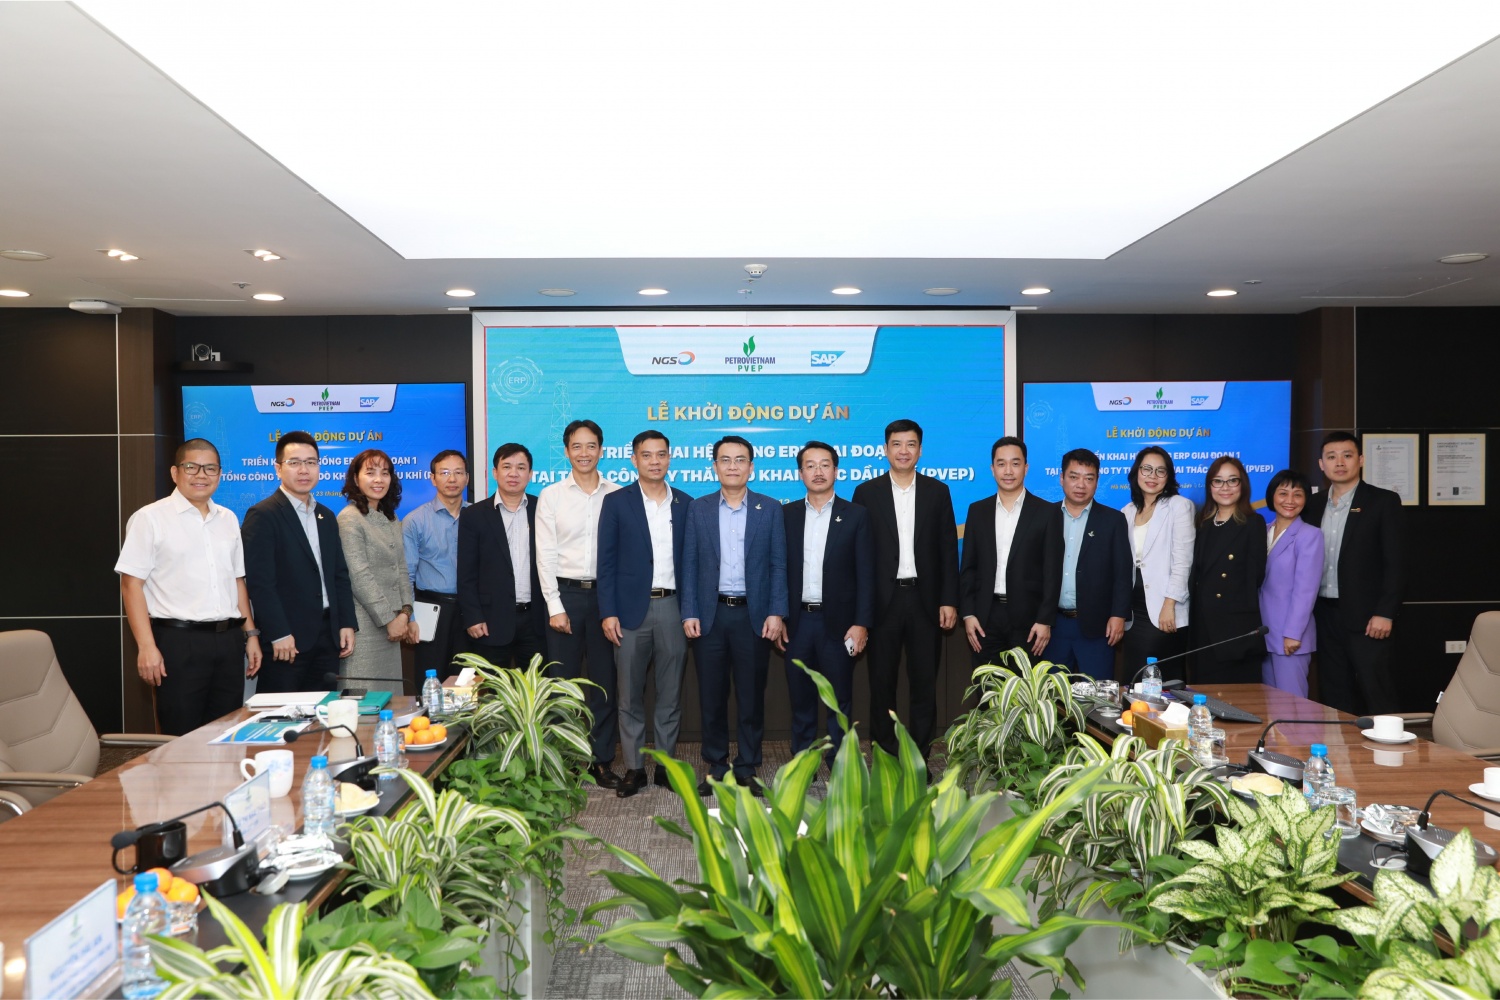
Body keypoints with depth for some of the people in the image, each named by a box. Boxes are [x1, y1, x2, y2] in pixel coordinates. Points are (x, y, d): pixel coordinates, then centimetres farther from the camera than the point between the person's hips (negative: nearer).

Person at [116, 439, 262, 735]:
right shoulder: (150, 518, -3)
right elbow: (132, 585, -7)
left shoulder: (228, 519, 13)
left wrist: (251, 635, 12)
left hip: (229, 641, 5)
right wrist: (147, 647, -15)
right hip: (179, 642, -5)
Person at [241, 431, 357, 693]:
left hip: (327, 636, 6)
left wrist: (347, 624, 7)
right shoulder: (262, 515, -8)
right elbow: (259, 581, -14)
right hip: (287, 640, -6)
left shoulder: (326, 516, 15)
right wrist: (279, 635, -17)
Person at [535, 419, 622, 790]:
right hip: (565, 593, 0)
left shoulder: (617, 495, 2)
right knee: (563, 680, 6)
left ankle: (602, 759, 17)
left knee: (604, 680, 7)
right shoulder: (550, 496, 2)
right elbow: (545, 555, 0)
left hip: (605, 593, 0)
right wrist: (555, 606, -6)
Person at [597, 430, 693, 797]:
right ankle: (634, 768, 15)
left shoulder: (685, 504, 8)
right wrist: (608, 612, -9)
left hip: (673, 607, 2)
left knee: (670, 694, 8)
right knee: (630, 695, 5)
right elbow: (606, 561, -2)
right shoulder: (616, 502, 1)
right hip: (631, 608, -2)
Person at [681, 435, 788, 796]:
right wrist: (689, 613, -4)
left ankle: (747, 769, 18)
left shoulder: (770, 509, 4)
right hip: (710, 614, 1)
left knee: (752, 696, 5)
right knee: (712, 695, 7)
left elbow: (778, 564, 1)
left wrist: (777, 613, -7)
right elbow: (689, 563, 4)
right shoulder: (698, 509, 6)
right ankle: (716, 765, 21)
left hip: (753, 614, -1)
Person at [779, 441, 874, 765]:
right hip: (798, 621, 2)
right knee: (800, 699, 9)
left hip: (838, 622, -2)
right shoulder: (786, 514, 7)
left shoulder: (856, 515, 1)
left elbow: (865, 574, -2)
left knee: (840, 701, 5)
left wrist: (862, 623, -9)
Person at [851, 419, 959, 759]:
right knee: (882, 683, 6)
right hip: (882, 600, -1)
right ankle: (884, 757, 17)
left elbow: (948, 549, 5)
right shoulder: (867, 492, 3)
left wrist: (949, 601, -2)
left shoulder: (937, 491, 6)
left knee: (924, 683, 6)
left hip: (925, 600, 1)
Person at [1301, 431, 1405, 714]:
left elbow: (1395, 562, -7)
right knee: (1334, 697, 10)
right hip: (1325, 616, 5)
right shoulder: (1313, 505, 11)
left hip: (1365, 617, -5)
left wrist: (1385, 613, -14)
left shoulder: (1383, 502, -3)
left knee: (1378, 697, -2)